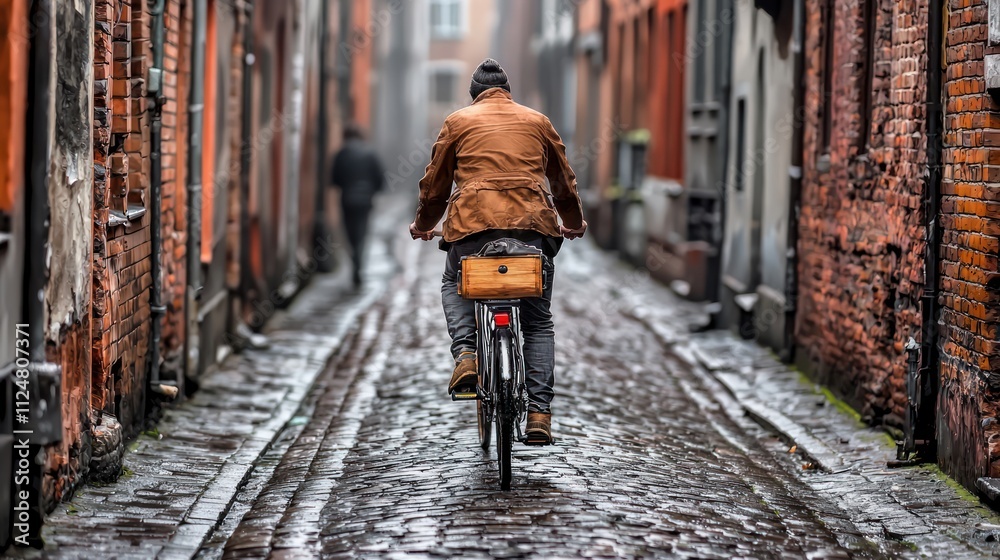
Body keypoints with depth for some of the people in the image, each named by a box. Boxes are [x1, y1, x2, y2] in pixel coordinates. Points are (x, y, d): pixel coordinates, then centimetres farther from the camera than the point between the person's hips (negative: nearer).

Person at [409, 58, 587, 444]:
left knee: (454, 285, 28)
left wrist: (423, 225, 36)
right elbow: (564, 180, 28)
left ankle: (465, 353, 1)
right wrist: (575, 223, 45)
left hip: (474, 223, -1)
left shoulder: (458, 121, 15)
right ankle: (539, 411, -2)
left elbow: (435, 183, 18)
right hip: (533, 224, 1)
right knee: (539, 321, 11)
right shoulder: (537, 121, 21)